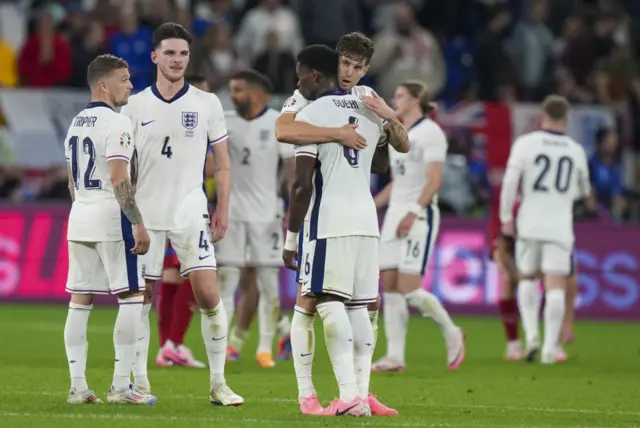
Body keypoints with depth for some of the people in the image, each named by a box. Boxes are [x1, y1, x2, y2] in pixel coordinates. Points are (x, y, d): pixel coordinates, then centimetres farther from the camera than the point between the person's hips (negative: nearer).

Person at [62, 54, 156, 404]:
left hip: (79, 219, 8)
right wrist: (138, 224, -20)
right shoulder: (116, 124, -13)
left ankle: (78, 387, 7)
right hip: (111, 218, -8)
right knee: (131, 298, -4)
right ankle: (120, 386, -8)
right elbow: (119, 180, -20)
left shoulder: (76, 124, 14)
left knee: (80, 301, 7)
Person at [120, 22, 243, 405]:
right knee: (141, 298, 2)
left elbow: (222, 162, 7)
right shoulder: (135, 106, 3)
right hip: (145, 214, 1)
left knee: (208, 294, -9)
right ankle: (140, 383, 10)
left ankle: (218, 383, -3)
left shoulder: (207, 103, 3)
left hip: (191, 213, -1)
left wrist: (223, 210, 0)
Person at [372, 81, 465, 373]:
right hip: (395, 216, 9)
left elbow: (434, 180, -17)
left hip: (419, 218, -9)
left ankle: (452, 334, 8)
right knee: (389, 286, 1)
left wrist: (414, 212, -26)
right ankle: (395, 357, 2)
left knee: (409, 289, -13)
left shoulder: (429, 132, -8)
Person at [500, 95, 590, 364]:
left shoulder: (525, 143, -3)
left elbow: (510, 181, -9)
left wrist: (506, 217, -1)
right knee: (556, 286, -2)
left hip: (530, 224, 0)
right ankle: (550, 347, -8)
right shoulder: (576, 151, 5)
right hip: (560, 226, 0)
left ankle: (531, 333, 0)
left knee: (527, 279, 17)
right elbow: (584, 191, 19)